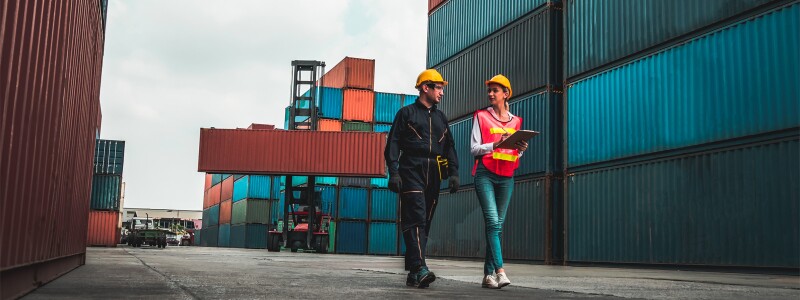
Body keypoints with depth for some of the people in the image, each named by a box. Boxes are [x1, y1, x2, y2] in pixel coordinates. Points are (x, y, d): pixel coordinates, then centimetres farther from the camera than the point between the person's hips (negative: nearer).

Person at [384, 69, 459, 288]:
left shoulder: (440, 118, 23)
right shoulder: (406, 113, 7)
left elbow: (449, 147, 22)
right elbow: (393, 144, 1)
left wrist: (453, 172, 8)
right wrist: (393, 172, -10)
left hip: (433, 176, 5)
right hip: (411, 172, -5)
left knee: (425, 223, 3)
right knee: (416, 219, -17)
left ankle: (413, 274, 7)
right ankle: (420, 268, -25)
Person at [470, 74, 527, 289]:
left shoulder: (515, 121, 14)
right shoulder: (481, 116, 5)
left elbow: (516, 154, 19)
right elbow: (474, 149, -2)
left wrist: (520, 149, -4)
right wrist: (495, 144, -18)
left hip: (506, 177, 4)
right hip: (485, 174, -4)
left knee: (498, 225, 3)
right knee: (493, 221, -16)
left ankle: (489, 274, 7)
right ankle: (500, 270, -22)